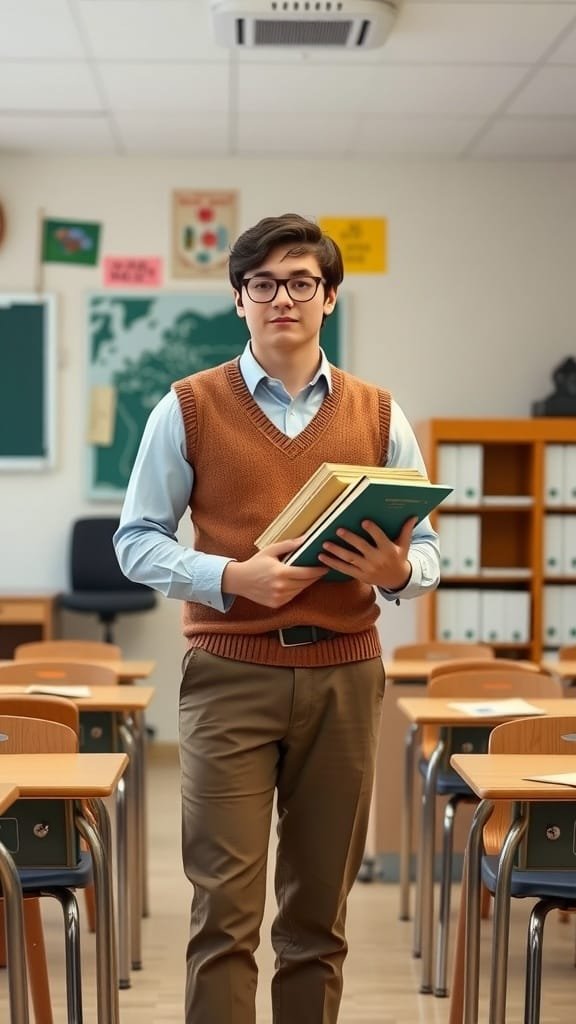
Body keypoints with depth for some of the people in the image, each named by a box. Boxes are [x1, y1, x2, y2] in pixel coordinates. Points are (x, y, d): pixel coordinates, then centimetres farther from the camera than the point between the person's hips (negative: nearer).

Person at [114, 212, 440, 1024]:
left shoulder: (379, 417, 10)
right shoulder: (189, 408, 4)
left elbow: (426, 548, 10)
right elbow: (137, 541, 2)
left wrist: (397, 571, -14)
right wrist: (231, 577, -15)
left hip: (344, 676, 2)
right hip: (230, 674, -2)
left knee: (321, 909, 9)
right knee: (226, 909, -4)